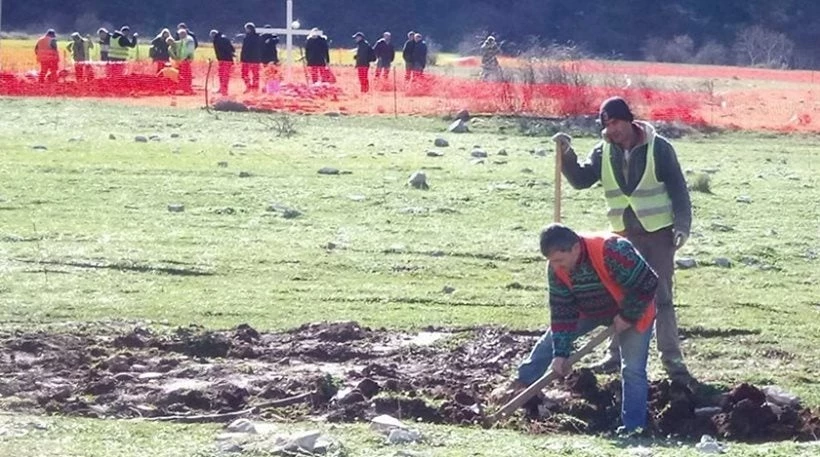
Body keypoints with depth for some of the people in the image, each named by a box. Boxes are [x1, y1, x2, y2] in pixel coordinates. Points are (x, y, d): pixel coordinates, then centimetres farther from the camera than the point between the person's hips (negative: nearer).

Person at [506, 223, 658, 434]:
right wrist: (561, 354, -21)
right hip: (590, 310, 5)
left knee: (633, 371, -13)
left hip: (632, 310, -5)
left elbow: (649, 284, -34)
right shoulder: (557, 269, -21)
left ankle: (633, 428, -6)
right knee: (551, 341, 5)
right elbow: (562, 312, -16)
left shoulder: (613, 251, -41)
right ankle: (523, 383, 23)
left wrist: (628, 317, -26)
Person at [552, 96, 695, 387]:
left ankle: (672, 361, -3)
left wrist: (682, 225, -18)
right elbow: (581, 179, -3)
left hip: (658, 232, -5)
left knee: (661, 298, -5)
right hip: (624, 234, 5)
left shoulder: (658, 148, -11)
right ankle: (617, 354, 20)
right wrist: (567, 156, -20)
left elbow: (678, 188, -9)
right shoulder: (604, 152, 2)